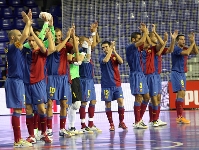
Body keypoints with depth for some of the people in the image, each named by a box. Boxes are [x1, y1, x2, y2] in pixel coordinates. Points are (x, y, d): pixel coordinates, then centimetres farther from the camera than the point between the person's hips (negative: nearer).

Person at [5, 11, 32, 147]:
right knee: (17, 110, -9)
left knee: (18, 110, 9)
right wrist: (27, 23, -10)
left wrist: (28, 23, 16)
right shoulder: (12, 47, -12)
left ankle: (18, 139, 12)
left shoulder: (15, 48, 14)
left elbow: (25, 36, 24)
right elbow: (25, 35, -25)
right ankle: (17, 141, -9)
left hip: (17, 81, 10)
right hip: (15, 81, -10)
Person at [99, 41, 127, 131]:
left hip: (116, 84, 2)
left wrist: (114, 51, -15)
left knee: (121, 101, -6)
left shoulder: (115, 56, 9)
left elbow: (121, 61, -11)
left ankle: (121, 122, 7)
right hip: (106, 84, -2)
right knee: (108, 103, -1)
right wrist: (110, 50, -15)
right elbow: (105, 60, -21)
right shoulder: (102, 57, 2)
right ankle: (111, 124, 8)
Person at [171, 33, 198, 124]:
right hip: (176, 73, -9)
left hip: (182, 73, 9)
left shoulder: (184, 48, 12)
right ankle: (180, 117, -19)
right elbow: (187, 53, -29)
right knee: (181, 94, -16)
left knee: (181, 95, 9)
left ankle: (179, 117, 13)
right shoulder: (176, 49, -13)